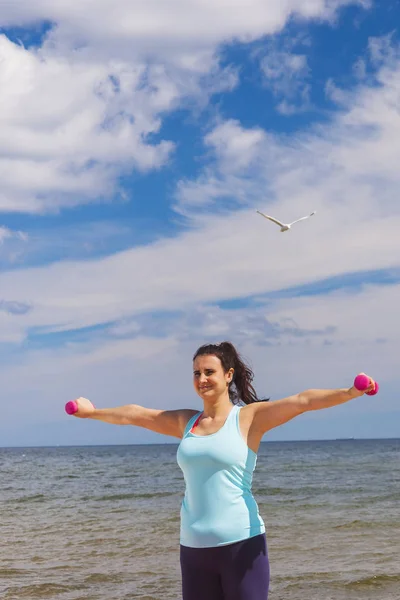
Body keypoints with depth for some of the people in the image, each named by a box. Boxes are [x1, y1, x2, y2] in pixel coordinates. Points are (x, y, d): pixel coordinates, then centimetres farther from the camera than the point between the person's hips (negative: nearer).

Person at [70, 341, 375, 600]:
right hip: (195, 547, 5)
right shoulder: (186, 422, 12)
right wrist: (91, 411, 37)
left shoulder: (249, 416, -3)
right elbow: (133, 414, 25)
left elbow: (303, 400, -16)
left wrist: (351, 392, -30)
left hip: (242, 543, -5)